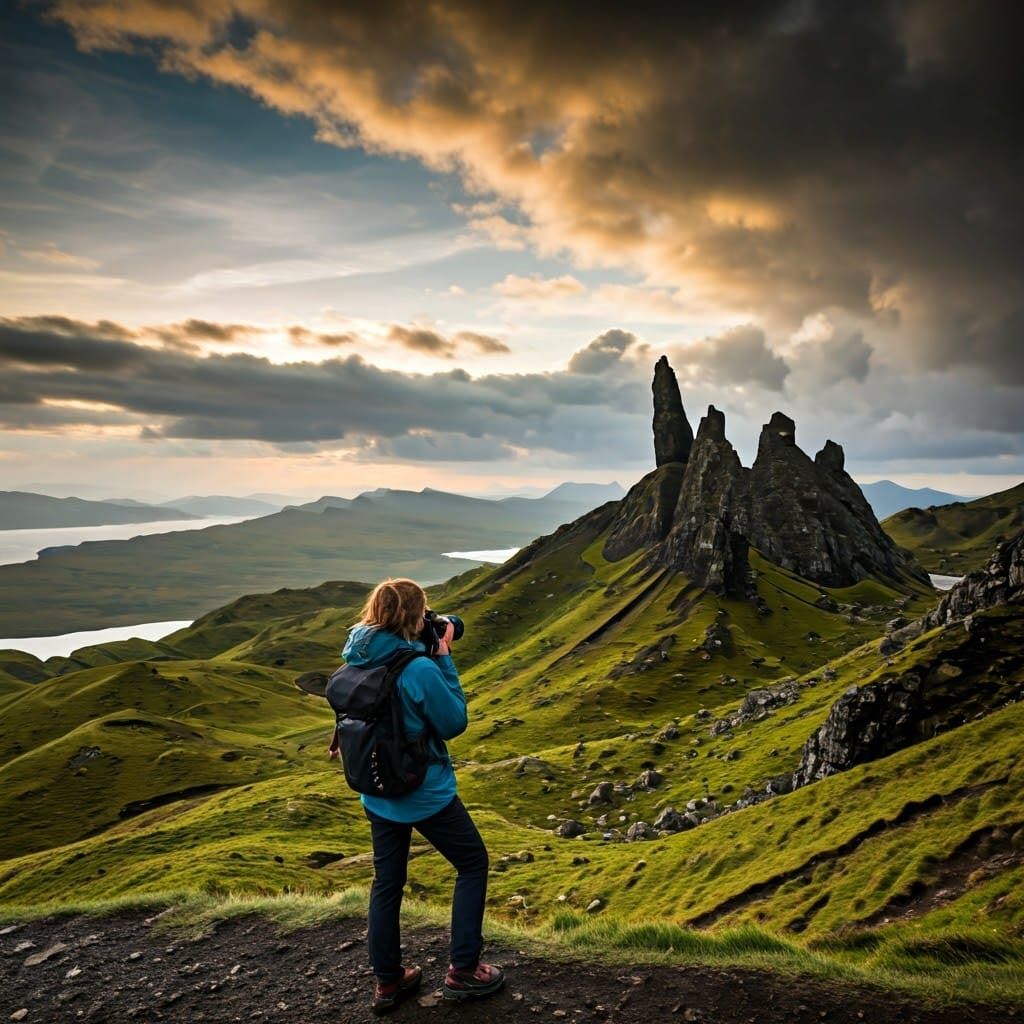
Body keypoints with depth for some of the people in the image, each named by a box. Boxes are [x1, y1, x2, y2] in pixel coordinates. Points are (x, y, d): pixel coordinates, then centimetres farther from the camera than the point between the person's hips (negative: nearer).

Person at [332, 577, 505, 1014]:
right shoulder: (420, 669, -28)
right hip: (426, 793, -6)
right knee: (473, 864, 16)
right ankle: (463, 970, 20)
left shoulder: (355, 661, -6)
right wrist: (444, 658, -14)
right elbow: (454, 722, -15)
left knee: (387, 882, 20)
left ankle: (387, 981, 32)